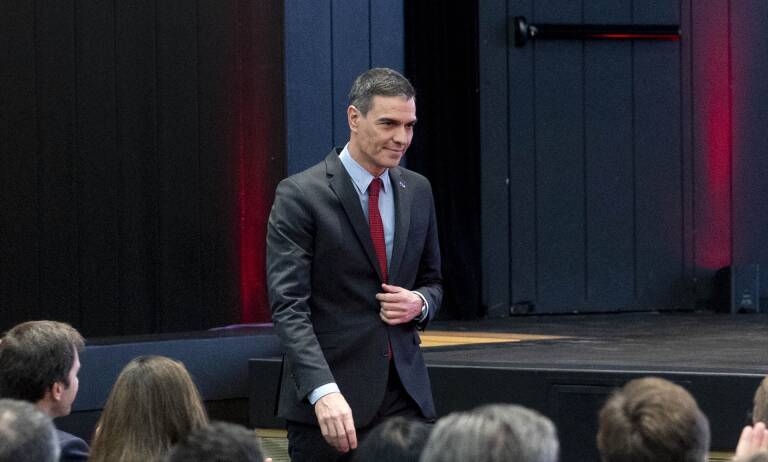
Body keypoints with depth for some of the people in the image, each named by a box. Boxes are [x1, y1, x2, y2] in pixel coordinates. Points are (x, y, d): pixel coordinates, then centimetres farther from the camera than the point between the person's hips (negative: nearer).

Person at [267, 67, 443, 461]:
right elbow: (288, 306, -15)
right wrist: (323, 391, -28)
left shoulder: (417, 191, 10)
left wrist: (419, 303, -4)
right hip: (327, 396, -4)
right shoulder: (300, 196, -8)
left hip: (405, 390, 5)